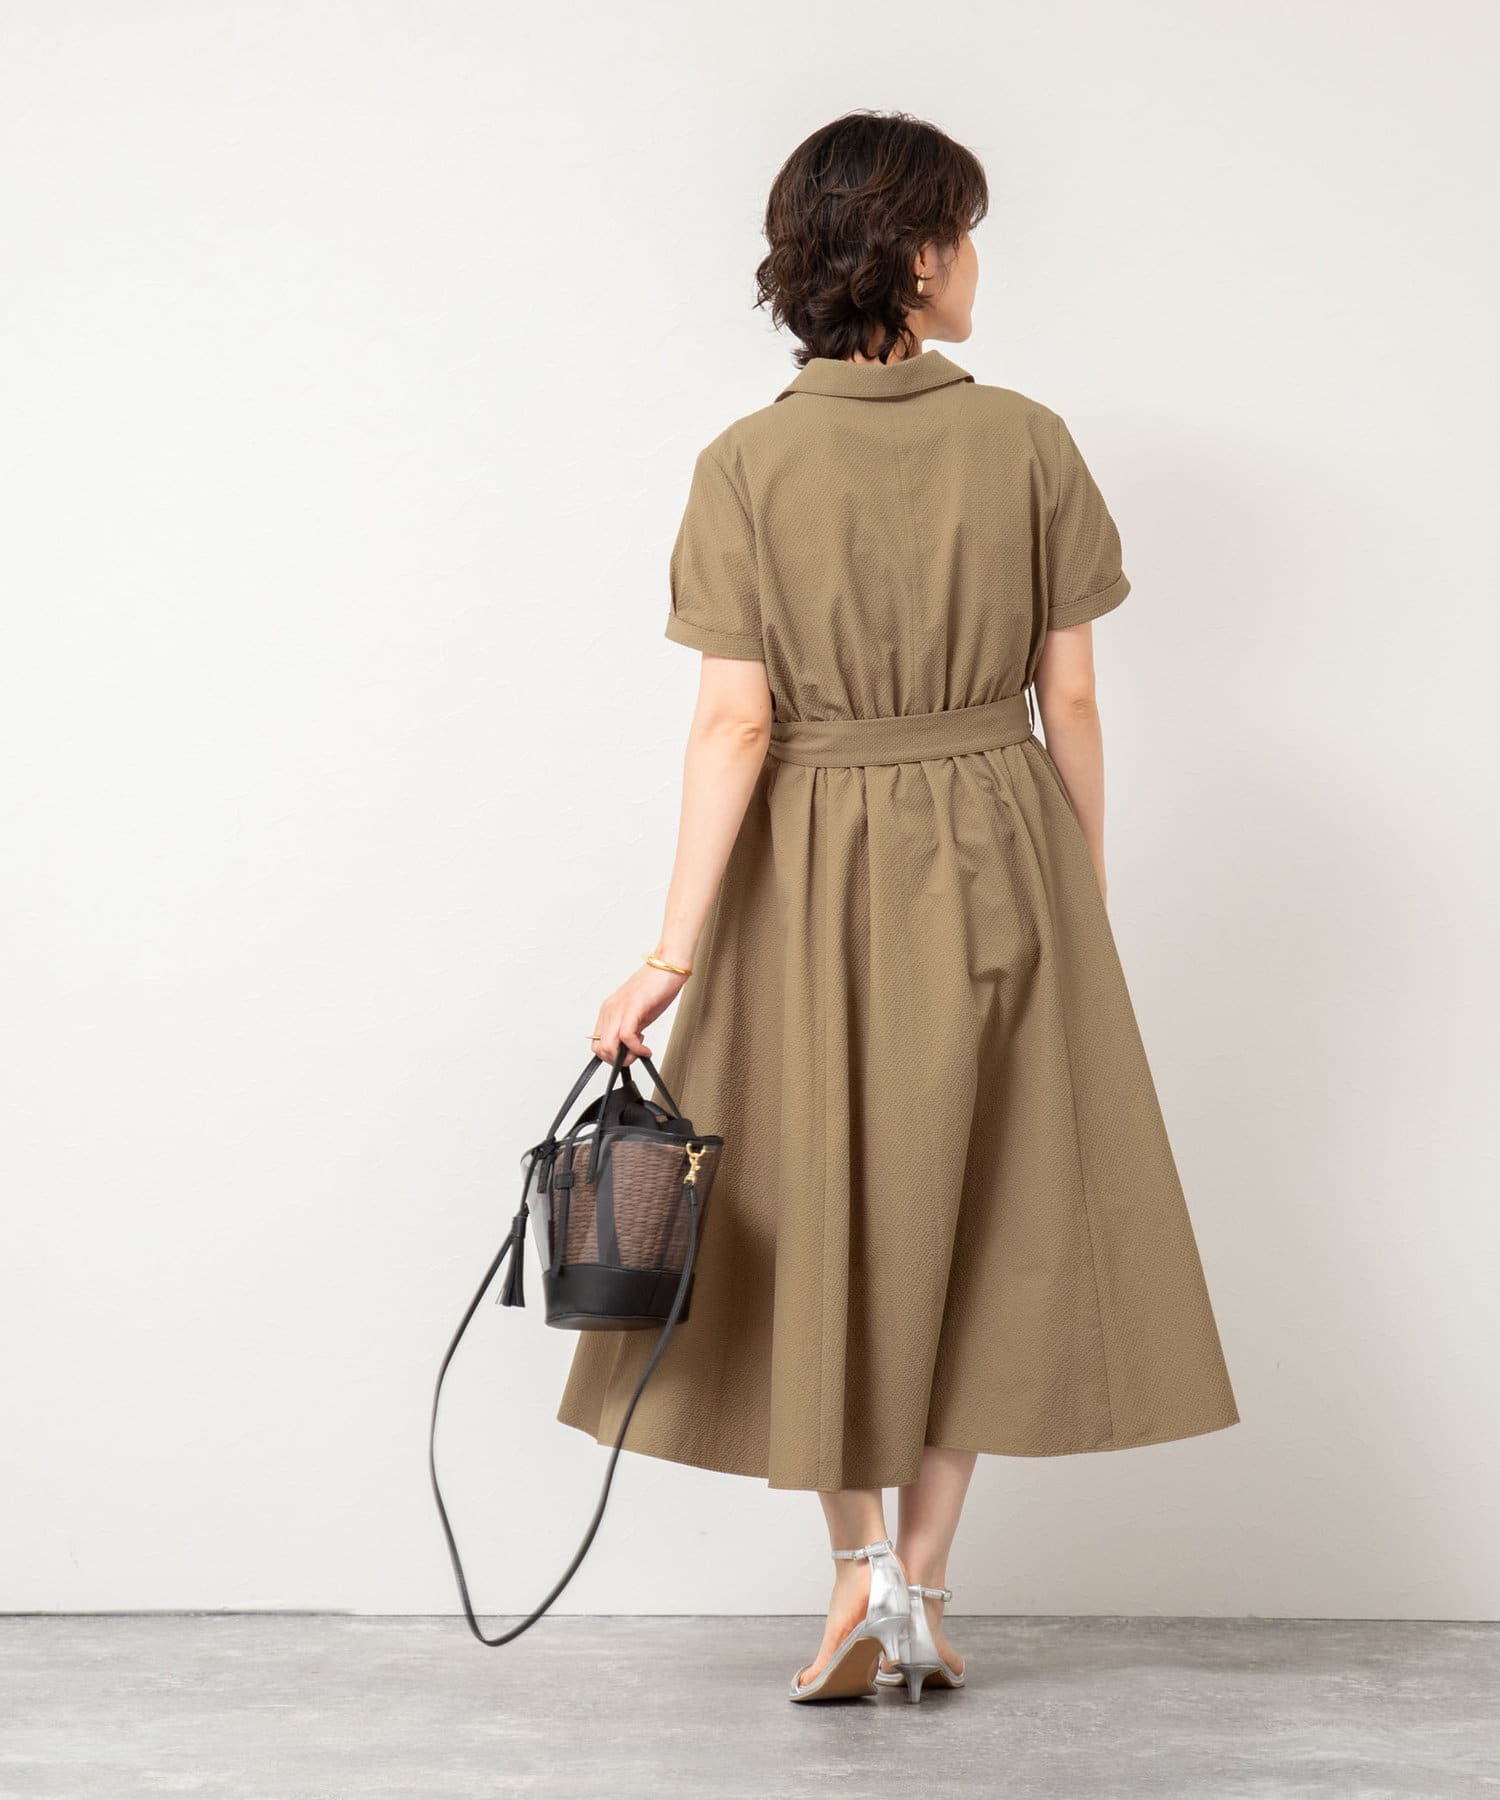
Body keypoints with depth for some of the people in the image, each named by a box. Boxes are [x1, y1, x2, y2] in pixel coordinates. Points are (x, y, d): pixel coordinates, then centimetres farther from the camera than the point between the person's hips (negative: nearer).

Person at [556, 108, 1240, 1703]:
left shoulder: (747, 464, -8)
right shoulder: (1028, 444, -5)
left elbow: (734, 724, -13)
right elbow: (1069, 701, -2)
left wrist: (674, 951, -10)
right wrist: (1082, 906, 10)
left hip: (811, 872, -1)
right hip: (997, 856, 1)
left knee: (819, 1210, 14)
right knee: (980, 1213, 12)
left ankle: (861, 1565, 9)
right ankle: (920, 1589, 15)